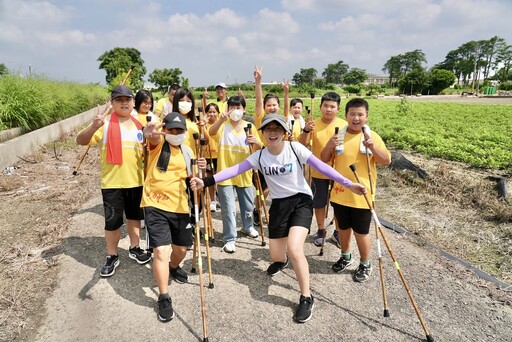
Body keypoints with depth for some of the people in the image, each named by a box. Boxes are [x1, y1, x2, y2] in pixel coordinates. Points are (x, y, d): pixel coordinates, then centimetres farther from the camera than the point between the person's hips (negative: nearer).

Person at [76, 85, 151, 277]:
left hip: (136, 181, 4)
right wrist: (93, 127, -36)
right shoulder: (105, 123, -7)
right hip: (112, 182, -4)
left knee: (134, 216, 17)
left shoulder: (138, 125, 8)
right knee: (112, 221, 4)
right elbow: (81, 141, -17)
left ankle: (134, 248, 36)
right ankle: (112, 257, 22)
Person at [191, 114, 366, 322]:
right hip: (278, 204, 4)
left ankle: (306, 298, -1)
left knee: (294, 248, -23)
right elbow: (233, 170, -14)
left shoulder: (295, 148, -14)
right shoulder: (259, 156, -5)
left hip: (301, 201, -4)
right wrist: (206, 182, -24)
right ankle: (282, 261, 56)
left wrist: (348, 184, -21)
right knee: (275, 255, 13)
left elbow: (321, 167, -16)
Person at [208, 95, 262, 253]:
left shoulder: (249, 126, 3)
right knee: (228, 208, 0)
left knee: (248, 205, 18)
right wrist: (221, 119, -44)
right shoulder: (223, 125, -3)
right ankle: (229, 238, 13)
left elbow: (259, 148, 3)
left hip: (244, 172, 3)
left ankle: (248, 227, 44)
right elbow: (211, 132, -25)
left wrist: (256, 142, -21)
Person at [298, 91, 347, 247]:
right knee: (319, 203, 13)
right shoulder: (314, 125, -5)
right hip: (319, 172, 0)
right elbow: (302, 144, -15)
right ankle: (321, 230, 33)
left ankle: (338, 232, 31)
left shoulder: (344, 125, -5)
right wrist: (306, 130, -31)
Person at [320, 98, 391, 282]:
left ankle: (365, 264, 29)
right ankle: (345, 256, 41)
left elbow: (386, 161, -10)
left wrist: (372, 146, -26)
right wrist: (329, 146, -17)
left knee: (361, 232, 7)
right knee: (343, 228, 18)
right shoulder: (338, 136, 1)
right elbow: (324, 160, 3)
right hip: (340, 193, 3)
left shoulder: (372, 136, -5)